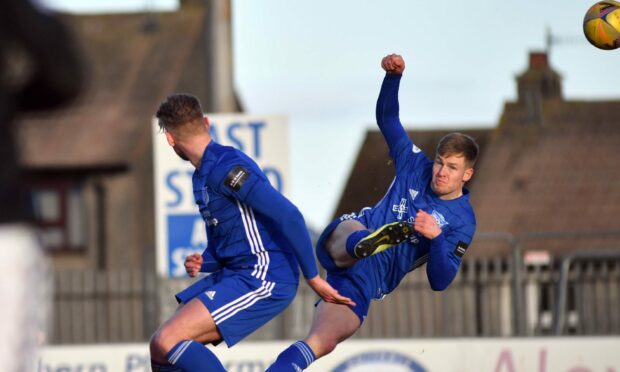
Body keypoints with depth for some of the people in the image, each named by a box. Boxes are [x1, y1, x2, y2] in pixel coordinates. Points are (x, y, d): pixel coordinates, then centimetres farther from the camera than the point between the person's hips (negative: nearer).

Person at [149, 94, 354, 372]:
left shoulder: (226, 167, -16)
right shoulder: (202, 175, 16)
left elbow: (288, 216, -23)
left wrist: (313, 277, -18)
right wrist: (201, 264, 2)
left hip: (263, 279, -10)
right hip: (234, 275, 10)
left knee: (167, 341, -20)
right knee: (161, 349, 5)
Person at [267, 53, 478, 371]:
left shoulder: (463, 222, 3)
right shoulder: (416, 167, 10)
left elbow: (440, 281, -4)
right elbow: (387, 118, 12)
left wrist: (436, 237, -22)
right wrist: (393, 75, -4)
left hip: (368, 284, 0)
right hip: (344, 237, 0)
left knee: (321, 343, -18)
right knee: (353, 231, -40)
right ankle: (364, 245, -77)